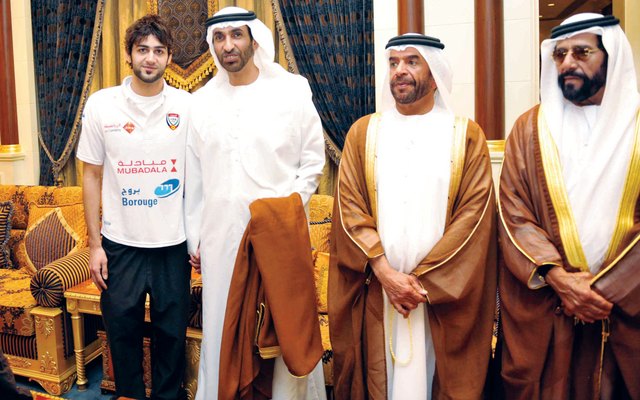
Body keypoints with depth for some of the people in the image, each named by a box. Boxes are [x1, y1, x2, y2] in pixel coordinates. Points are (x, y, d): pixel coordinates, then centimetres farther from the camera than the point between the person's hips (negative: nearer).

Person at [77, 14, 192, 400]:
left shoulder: (188, 106, -2)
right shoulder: (101, 104, -1)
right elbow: (92, 176, 2)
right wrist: (95, 245, 0)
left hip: (173, 242, 0)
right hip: (120, 242, 0)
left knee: (172, 331, 13)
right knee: (122, 331, 13)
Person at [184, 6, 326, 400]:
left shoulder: (291, 92, -1)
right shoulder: (202, 102, 7)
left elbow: (313, 161, 2)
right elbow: (195, 177, 10)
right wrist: (195, 237, 10)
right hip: (221, 236, 3)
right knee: (224, 327, 12)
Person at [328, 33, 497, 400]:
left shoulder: (467, 135, 2)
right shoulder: (363, 132, 6)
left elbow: (475, 212, -7)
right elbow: (349, 207, -2)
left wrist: (424, 279, -13)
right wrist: (385, 272, -13)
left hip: (445, 294, -1)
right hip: (375, 293, 1)